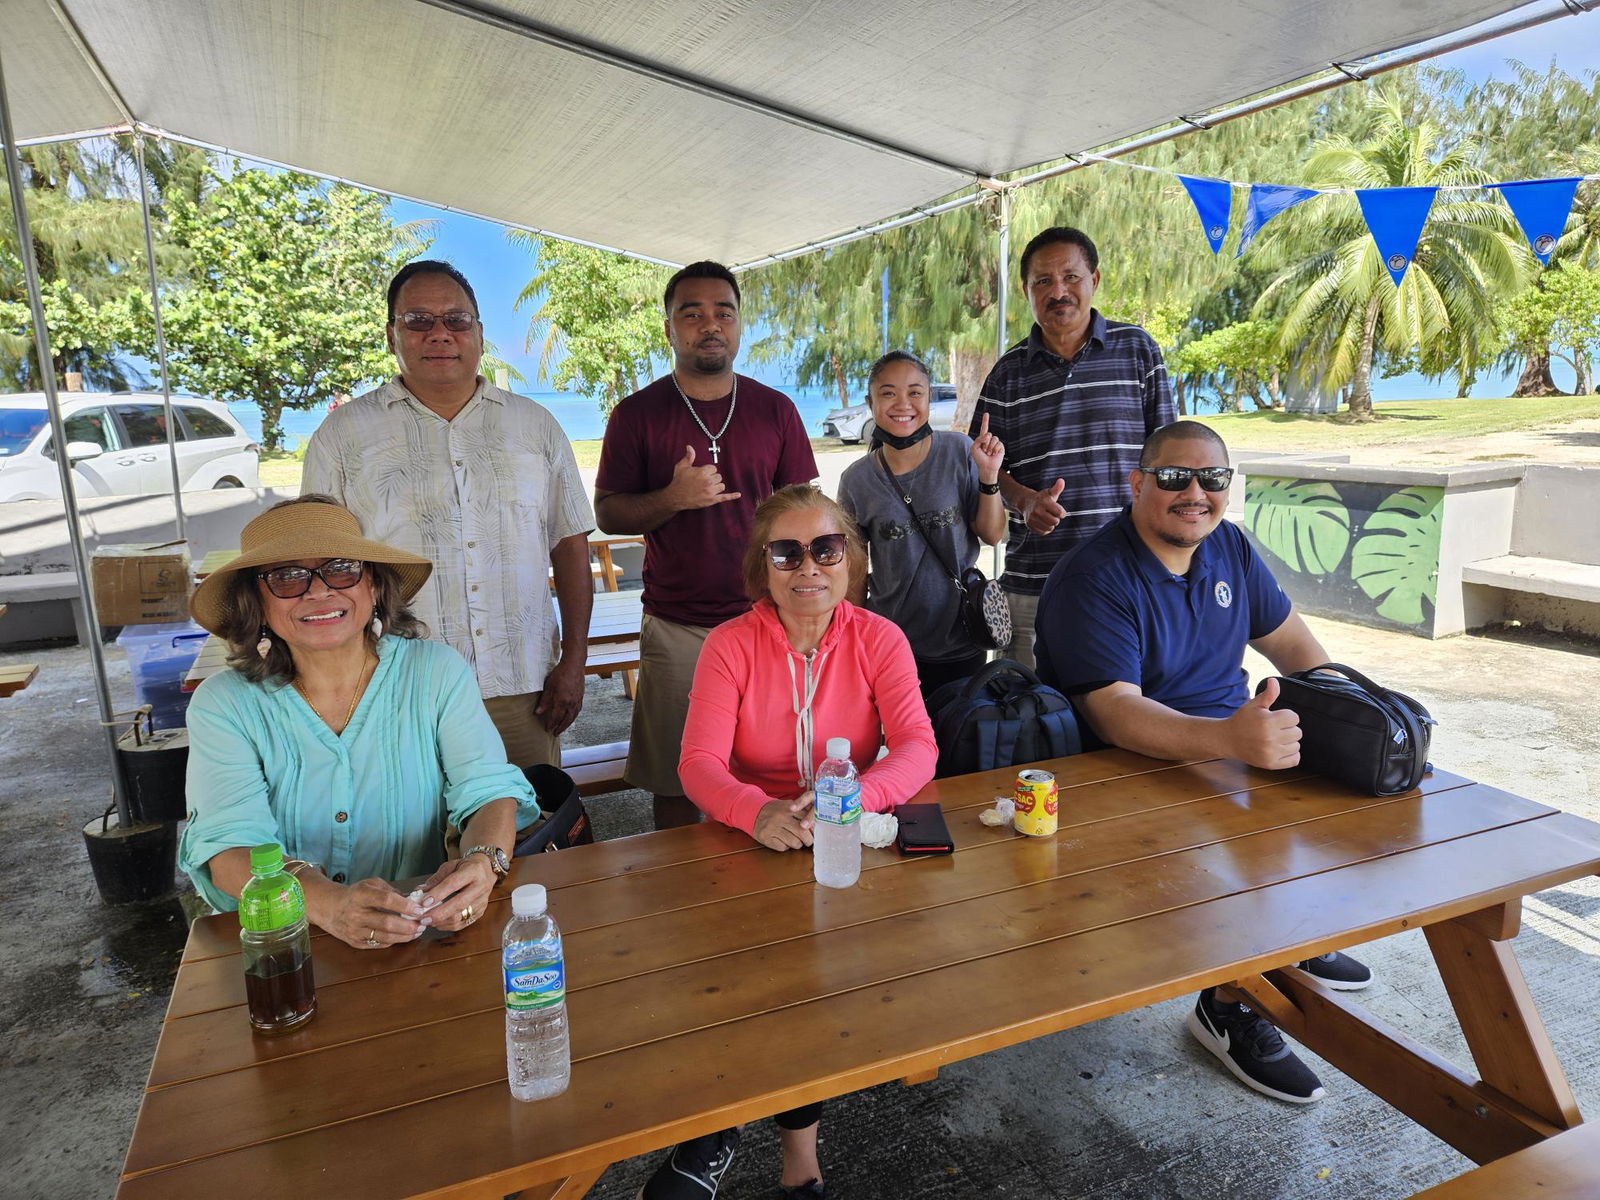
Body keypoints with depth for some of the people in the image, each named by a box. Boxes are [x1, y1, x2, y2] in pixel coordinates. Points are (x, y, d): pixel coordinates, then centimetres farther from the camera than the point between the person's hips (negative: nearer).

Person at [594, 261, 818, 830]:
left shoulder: (776, 410, 8)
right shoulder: (638, 413, 3)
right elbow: (607, 512, 3)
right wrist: (673, 498, -17)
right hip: (675, 628, -1)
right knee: (673, 783, 5)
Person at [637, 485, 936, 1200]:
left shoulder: (879, 639, -2)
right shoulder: (731, 644, -6)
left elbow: (917, 747, -13)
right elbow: (699, 763, -15)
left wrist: (850, 800, -34)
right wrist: (757, 812, -37)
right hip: (750, 840, 0)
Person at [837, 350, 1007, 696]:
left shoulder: (959, 451, -8)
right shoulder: (857, 479, -7)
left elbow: (992, 535, -3)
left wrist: (988, 474, -17)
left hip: (960, 638, 0)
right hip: (891, 639, 0)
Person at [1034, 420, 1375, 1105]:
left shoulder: (1226, 545, 4)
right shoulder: (1094, 581, -22)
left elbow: (1290, 639, 13)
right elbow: (1114, 713, -33)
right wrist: (1230, 738, -48)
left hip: (1232, 739, 8)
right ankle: (1227, 1006, -4)